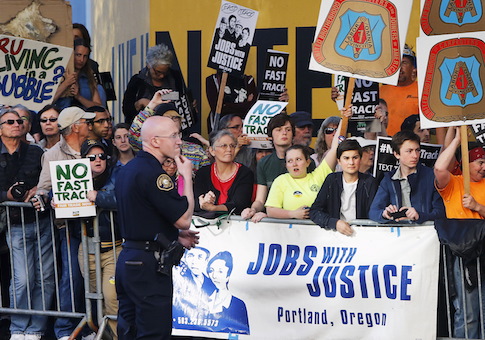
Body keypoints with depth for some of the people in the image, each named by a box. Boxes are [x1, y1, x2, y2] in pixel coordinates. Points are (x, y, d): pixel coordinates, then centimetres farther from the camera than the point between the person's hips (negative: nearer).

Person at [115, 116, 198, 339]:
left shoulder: (127, 170, 13)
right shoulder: (152, 174, -18)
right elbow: (184, 218, -17)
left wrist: (175, 235, 17)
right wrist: (187, 176, -7)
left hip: (127, 259, 10)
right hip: (149, 264, -10)